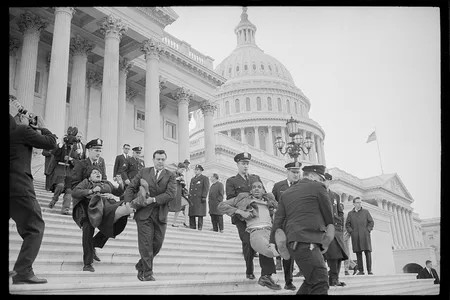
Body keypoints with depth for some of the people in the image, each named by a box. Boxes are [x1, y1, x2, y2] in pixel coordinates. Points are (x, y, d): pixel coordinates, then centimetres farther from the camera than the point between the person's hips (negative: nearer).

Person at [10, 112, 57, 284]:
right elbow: (51, 143, -1)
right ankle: (23, 272, -10)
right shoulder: (23, 130, -4)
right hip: (19, 187, -8)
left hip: (13, 186, 8)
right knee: (35, 228, -3)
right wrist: (42, 128, 14)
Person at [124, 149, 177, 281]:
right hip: (144, 213, -1)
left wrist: (154, 199, -16)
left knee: (157, 244, 5)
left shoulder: (170, 176, 5)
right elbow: (131, 187, 6)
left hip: (160, 215, 1)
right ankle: (147, 273, 10)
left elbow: (171, 193, -8)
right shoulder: (143, 172, 9)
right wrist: (129, 203, -8)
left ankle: (141, 266, 28)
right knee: (146, 244, -3)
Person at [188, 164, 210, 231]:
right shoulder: (192, 179, 25)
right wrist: (189, 197, 15)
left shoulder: (205, 178, 4)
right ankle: (192, 226, 8)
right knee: (191, 213, 3)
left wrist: (204, 197, -15)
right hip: (192, 199, 7)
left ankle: (200, 226, -8)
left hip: (199, 199, -6)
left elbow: (206, 188, -5)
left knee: (200, 213, -10)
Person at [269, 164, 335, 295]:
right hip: (306, 242, -8)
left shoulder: (286, 193, 21)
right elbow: (328, 216, 8)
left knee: (312, 280, 18)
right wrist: (326, 243, 17)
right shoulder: (318, 187, 5)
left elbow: (277, 221, 13)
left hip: (293, 243, 8)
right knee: (320, 283, -11)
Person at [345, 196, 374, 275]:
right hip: (355, 237, 1)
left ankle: (369, 270, -3)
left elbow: (371, 222, 8)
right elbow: (347, 225, 12)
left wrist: (367, 231, -4)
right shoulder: (350, 213, 12)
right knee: (358, 253, -1)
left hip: (365, 235, -1)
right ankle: (361, 270, 3)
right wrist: (351, 232, -1)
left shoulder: (366, 212, 11)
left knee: (368, 252, -7)